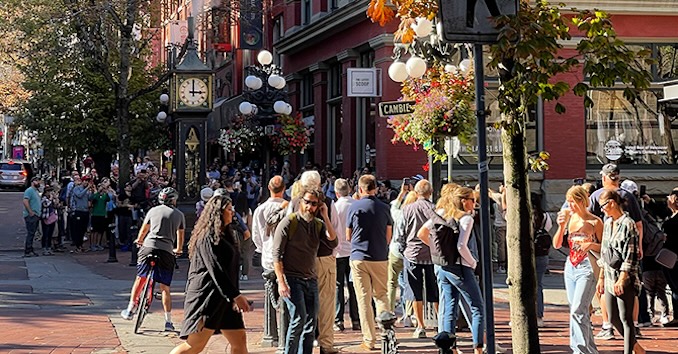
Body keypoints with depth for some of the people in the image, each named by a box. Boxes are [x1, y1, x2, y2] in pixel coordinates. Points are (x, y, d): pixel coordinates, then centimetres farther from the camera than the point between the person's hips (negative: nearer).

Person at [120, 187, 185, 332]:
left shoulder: (154, 210, 13)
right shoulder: (179, 215, 13)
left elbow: (144, 229, 26)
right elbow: (180, 235, 24)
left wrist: (139, 241, 47)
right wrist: (179, 250, 44)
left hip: (149, 247, 0)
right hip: (167, 251, 0)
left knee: (140, 279, 18)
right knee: (165, 288, 4)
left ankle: (130, 310, 19)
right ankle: (168, 322, 3)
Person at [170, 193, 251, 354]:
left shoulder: (224, 235, 19)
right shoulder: (208, 237, -11)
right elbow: (215, 270, -19)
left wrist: (235, 296, 14)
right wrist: (235, 295, -21)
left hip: (224, 297, 10)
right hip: (207, 296, -10)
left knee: (240, 340, 5)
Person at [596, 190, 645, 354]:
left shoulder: (627, 224, -12)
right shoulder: (608, 223, 13)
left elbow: (630, 256, -16)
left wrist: (622, 279, -21)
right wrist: (601, 277, 18)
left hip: (625, 279, -9)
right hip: (609, 277, 9)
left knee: (626, 319, -4)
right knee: (613, 319, 12)